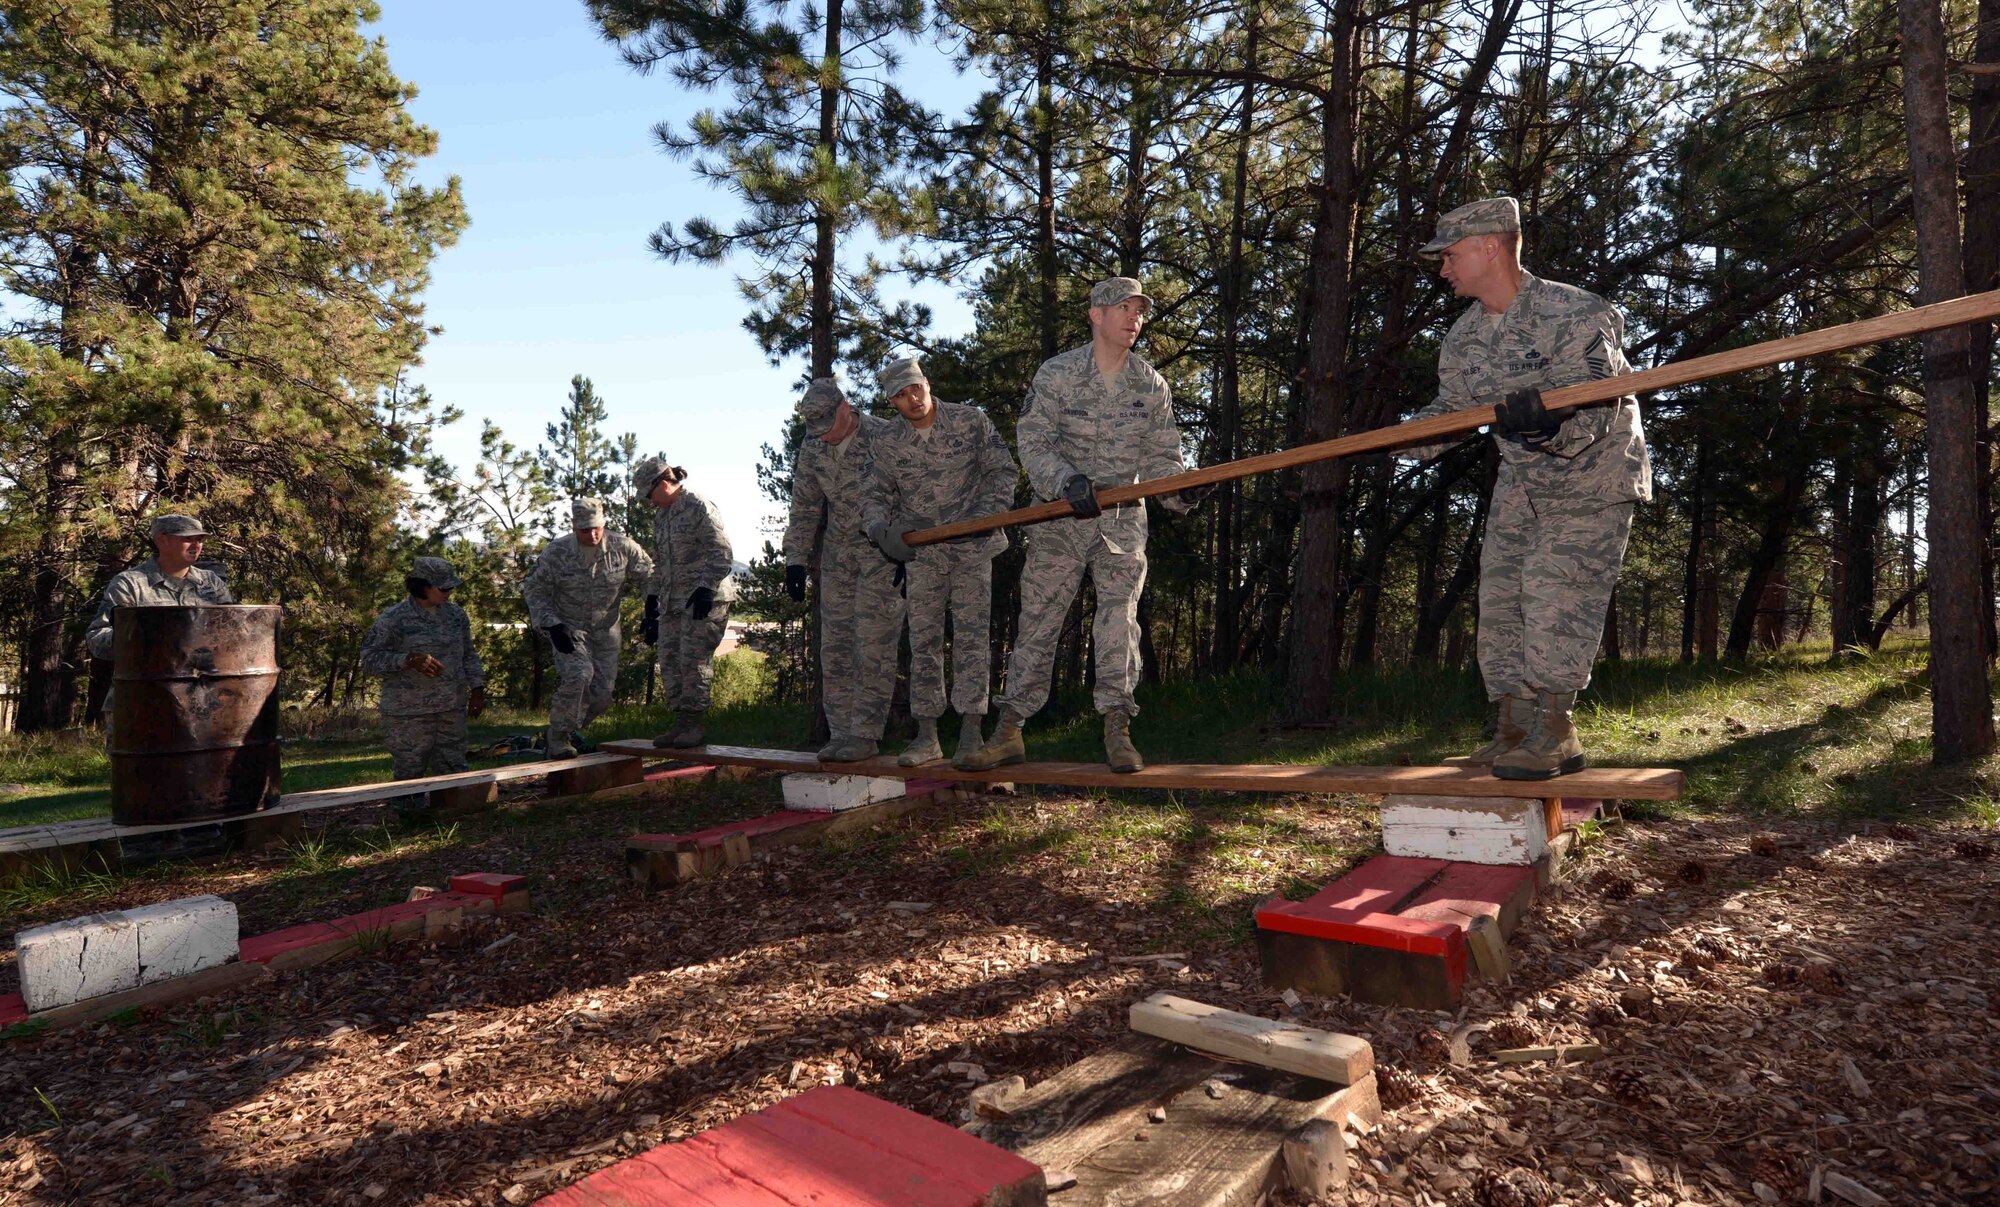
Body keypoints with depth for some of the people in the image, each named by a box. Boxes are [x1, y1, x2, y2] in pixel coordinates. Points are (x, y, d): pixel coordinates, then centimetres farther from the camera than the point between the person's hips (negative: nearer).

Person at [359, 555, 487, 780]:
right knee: (409, 774, 0)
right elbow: (369, 658, -10)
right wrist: (409, 660, -23)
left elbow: (469, 654, 18)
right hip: (409, 714, -5)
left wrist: (477, 689, 9)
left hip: (453, 711, 5)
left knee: (453, 772, 8)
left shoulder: (456, 614, 9)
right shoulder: (394, 618, -8)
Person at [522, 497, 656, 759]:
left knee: (602, 693, -2)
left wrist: (653, 615, -9)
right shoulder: (556, 553, -16)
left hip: (605, 629, 3)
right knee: (578, 674, -27)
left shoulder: (622, 547, -13)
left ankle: (570, 728, 26)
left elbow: (651, 577, -1)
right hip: (567, 627, -3)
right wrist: (553, 626, -18)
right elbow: (534, 591, -7)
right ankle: (558, 737, -10)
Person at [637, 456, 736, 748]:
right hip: (672, 601, 9)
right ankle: (681, 723, 11)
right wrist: (653, 595, 21)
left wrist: (706, 589, -22)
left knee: (693, 660, -9)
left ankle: (693, 725, -1)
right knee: (669, 660, 5)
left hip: (704, 599, -9)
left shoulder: (699, 507, -9)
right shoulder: (660, 515, 18)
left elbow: (721, 554, -14)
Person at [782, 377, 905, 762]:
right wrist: (795, 560, 7)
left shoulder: (884, 438, -14)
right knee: (834, 646, 5)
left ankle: (866, 733, -2)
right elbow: (804, 509, 11)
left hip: (883, 551, -6)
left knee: (874, 647, -9)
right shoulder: (812, 449, 3)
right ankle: (841, 732, 12)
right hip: (838, 553, 6)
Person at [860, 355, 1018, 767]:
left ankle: (971, 734, -4)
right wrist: (882, 530, -17)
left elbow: (1003, 471, -1)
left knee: (971, 636, -6)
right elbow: (873, 497, 5)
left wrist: (984, 514, -17)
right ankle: (926, 736, 8)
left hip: (972, 548, -2)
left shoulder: (971, 421, -2)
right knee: (923, 641, 2)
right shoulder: (886, 444, 3)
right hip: (921, 552, 3)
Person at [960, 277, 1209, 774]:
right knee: (1038, 620, 1)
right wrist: (1068, 481, -26)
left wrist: (1181, 489, -18)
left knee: (1120, 616, -7)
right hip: (1060, 516, -1)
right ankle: (1009, 732, 8)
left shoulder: (1152, 385, 4)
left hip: (1123, 519, 2)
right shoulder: (1057, 374, -4)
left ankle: (1118, 731, 0)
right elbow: (1032, 442, -8)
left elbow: (1160, 457, 4)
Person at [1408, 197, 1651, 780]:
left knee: (1554, 595, -17)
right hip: (1521, 482, 7)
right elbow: (1449, 413, 10)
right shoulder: (1465, 335, 1)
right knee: (1500, 596, 3)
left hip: (1592, 477, -7)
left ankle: (1554, 736, -8)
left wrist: (1548, 422, -50)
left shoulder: (1575, 315, -20)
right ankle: (1515, 731, 12)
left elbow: (1592, 413, -28)